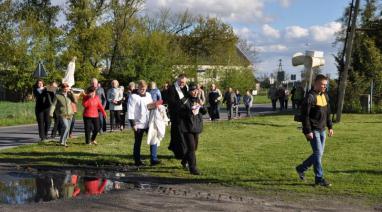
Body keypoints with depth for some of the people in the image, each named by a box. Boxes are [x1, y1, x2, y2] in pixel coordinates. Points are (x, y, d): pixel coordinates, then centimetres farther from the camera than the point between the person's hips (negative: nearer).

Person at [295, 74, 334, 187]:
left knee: (319, 153, 13)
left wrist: (330, 127, 16)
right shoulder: (310, 97, -15)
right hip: (313, 130, -9)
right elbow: (305, 115, -18)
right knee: (318, 153, -7)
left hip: (322, 130, 9)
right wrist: (308, 131, -20)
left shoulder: (325, 96, 12)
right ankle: (319, 178, 1)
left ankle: (301, 168, 29)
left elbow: (328, 113, 20)